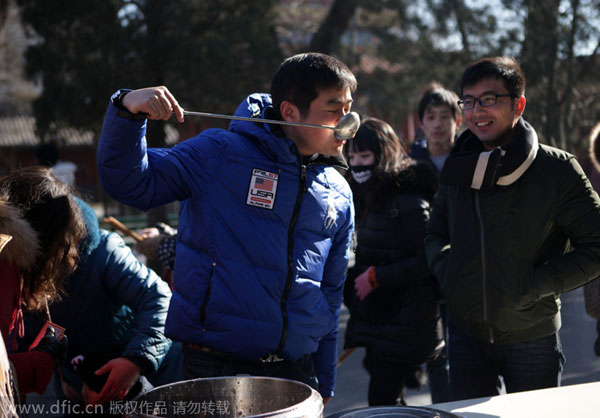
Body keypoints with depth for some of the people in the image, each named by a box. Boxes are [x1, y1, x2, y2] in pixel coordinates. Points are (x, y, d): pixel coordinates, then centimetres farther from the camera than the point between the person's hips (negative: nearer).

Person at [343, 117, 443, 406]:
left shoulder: (408, 201, -17)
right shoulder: (371, 198, 12)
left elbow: (427, 261, -19)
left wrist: (376, 277, -17)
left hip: (405, 323, -9)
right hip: (376, 315, 9)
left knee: (381, 402, -8)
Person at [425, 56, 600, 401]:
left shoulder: (558, 169, -10)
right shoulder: (459, 168, 4)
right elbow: (436, 233, 19)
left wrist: (533, 285, -17)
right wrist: (445, 269, -2)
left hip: (533, 337, -3)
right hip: (466, 335, 3)